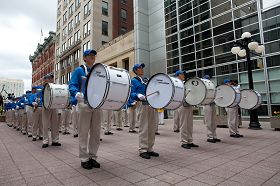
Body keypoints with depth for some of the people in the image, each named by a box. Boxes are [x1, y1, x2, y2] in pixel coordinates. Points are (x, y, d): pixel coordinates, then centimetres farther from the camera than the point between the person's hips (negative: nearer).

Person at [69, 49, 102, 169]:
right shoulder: (79, 71, 6)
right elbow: (72, 86, -4)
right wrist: (77, 94, -26)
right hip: (84, 104, -4)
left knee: (96, 133, 8)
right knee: (84, 132, 2)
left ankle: (93, 156, 20)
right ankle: (84, 159, 13)